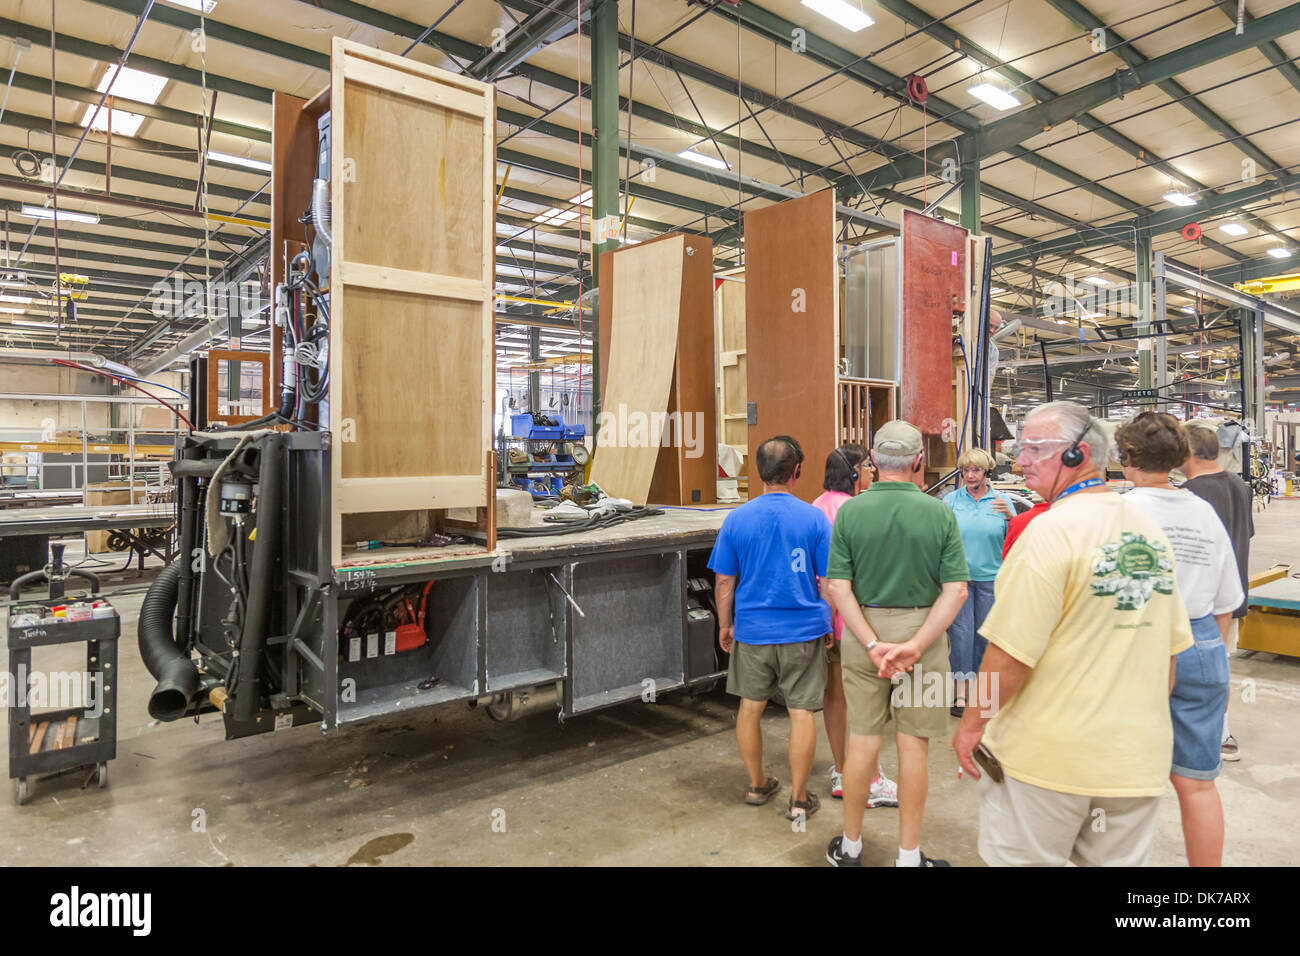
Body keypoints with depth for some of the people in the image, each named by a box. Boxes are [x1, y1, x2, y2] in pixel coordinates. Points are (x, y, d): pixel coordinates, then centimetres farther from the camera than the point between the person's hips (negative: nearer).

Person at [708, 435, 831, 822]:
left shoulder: (737, 519, -6)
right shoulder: (814, 519, -9)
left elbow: (724, 582, -1)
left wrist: (725, 626, 12)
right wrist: (828, 625, 9)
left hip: (752, 631, 2)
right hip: (804, 631, -1)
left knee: (750, 707, 17)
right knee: (801, 712, 8)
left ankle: (757, 785, 32)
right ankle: (799, 799, 18)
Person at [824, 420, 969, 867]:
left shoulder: (850, 511, -7)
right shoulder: (939, 513, -8)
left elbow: (838, 587, -11)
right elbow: (956, 589, -12)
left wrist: (873, 644, -12)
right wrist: (916, 645, -14)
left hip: (862, 632, 1)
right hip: (922, 629, -1)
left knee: (862, 742, 11)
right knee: (914, 745, 10)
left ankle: (850, 847, 28)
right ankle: (908, 854, 24)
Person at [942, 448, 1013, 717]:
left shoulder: (1001, 500, 4)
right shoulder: (951, 499, 3)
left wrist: (1009, 516, -17)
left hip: (991, 577, 1)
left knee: (984, 632, 9)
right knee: (960, 631, -4)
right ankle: (960, 692, 2)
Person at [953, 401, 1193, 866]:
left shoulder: (1051, 530, -18)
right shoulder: (1149, 531, 5)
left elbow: (1010, 653, -19)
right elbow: (1171, 648, 12)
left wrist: (971, 724, -7)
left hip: (1049, 758, -7)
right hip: (1137, 758, 7)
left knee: (1022, 858, 9)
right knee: (1117, 859, 19)